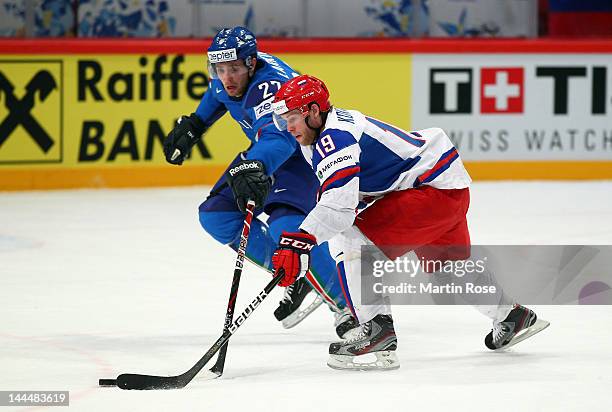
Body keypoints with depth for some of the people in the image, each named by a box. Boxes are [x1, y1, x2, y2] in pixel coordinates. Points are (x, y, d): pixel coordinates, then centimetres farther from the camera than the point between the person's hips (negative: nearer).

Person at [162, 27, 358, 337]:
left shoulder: (269, 86, -36)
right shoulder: (226, 80, -10)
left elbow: (279, 136, -55)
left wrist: (253, 166, -72)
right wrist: (192, 126, 17)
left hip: (306, 150, -10)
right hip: (266, 151, 10)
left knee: (287, 224, -32)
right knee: (215, 215, 0)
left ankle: (349, 307, -25)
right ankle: (298, 281, 3)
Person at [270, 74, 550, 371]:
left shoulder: (334, 137, -22)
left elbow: (340, 201, -37)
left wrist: (300, 242, -45)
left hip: (434, 188, -11)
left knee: (348, 239, -18)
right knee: (449, 264, 32)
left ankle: (377, 331, -21)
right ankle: (513, 316, 50)